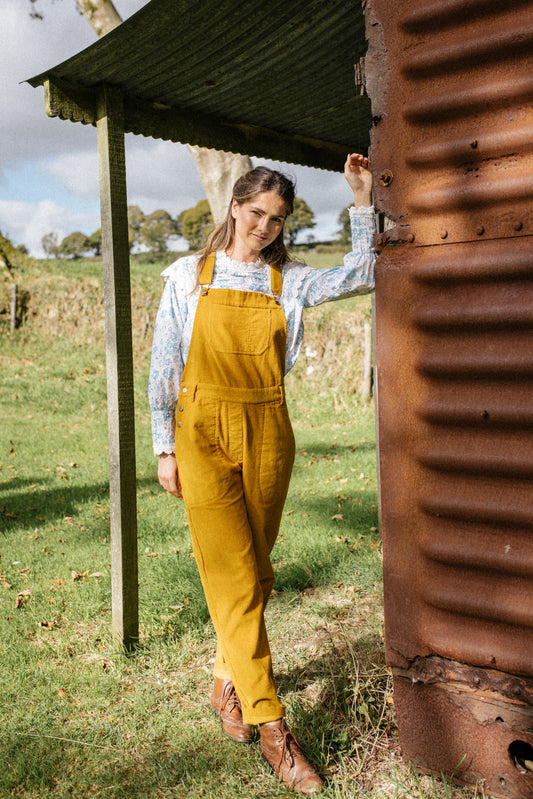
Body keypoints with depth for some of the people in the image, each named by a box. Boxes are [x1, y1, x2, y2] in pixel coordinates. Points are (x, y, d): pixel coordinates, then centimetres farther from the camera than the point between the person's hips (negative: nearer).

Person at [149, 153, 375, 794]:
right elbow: (164, 365, 4)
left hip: (267, 435, 3)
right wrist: (165, 447, 1)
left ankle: (228, 685, 32)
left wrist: (363, 202, -4)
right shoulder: (188, 276, 4)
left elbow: (362, 276, 2)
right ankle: (271, 724, 2)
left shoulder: (290, 280, 9)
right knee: (234, 578, -6)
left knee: (254, 574, 10)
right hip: (204, 434, -2)